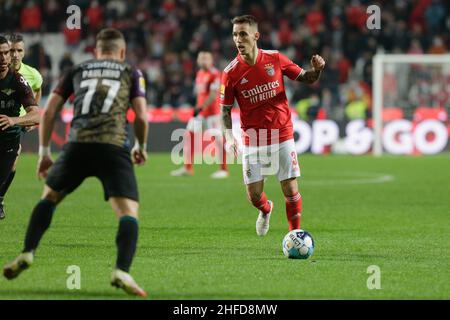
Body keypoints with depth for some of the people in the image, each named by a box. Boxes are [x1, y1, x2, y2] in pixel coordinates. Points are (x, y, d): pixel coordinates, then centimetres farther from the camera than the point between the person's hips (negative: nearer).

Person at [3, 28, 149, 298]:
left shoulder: (77, 71, 24)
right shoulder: (132, 74, 19)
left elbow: (50, 111, 18)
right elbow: (142, 116, 7)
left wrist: (44, 152, 24)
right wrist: (141, 147, 25)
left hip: (78, 145, 2)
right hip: (115, 147, -2)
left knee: (49, 196, 26)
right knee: (128, 212, -3)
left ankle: (27, 254, 15)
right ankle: (122, 272, -26)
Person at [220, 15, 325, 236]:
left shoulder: (275, 59, -4)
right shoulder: (231, 73, -8)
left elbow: (305, 78, 7)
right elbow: (225, 109, 0)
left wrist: (317, 70, -15)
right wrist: (229, 135, -16)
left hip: (282, 136, 0)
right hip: (252, 141, 0)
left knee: (291, 190, -3)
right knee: (254, 196, 2)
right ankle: (266, 210, 37)